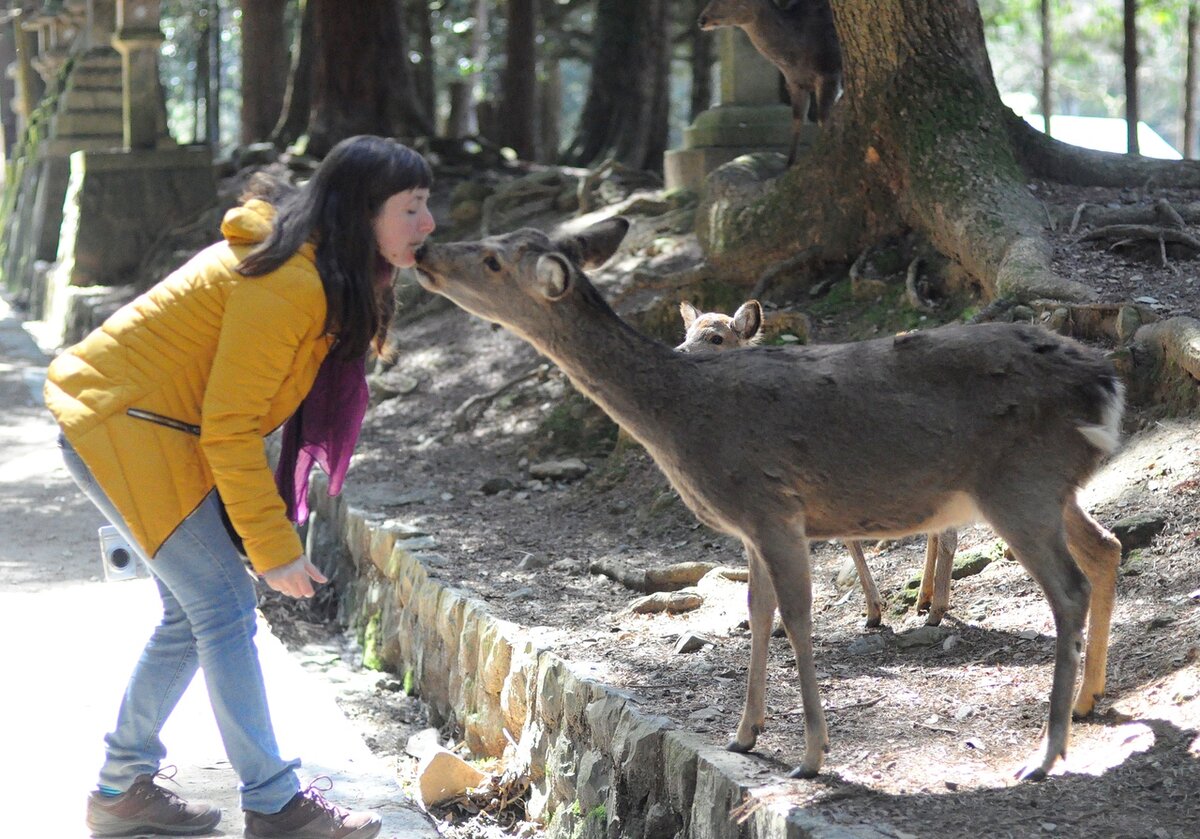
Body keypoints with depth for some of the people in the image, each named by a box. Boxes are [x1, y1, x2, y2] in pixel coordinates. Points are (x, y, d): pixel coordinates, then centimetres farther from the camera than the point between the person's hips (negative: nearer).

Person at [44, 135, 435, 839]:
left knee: (195, 612, 13)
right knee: (224, 607, -9)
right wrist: (275, 548, -18)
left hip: (136, 423, 10)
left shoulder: (323, 273, 6)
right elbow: (230, 430, -23)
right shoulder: (287, 284, -24)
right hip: (125, 429, -10)